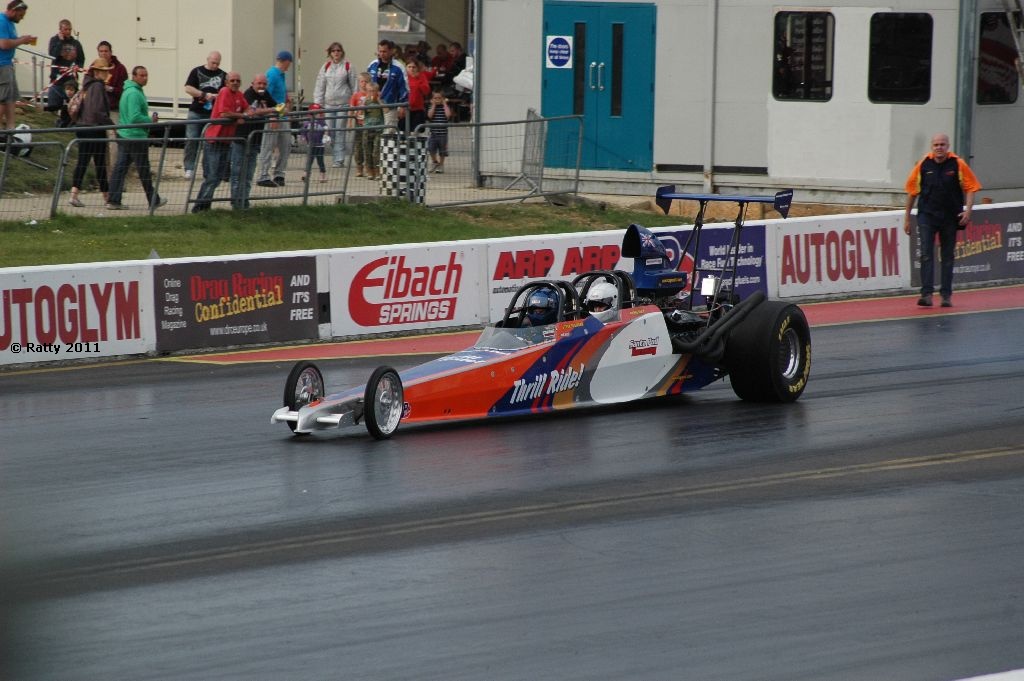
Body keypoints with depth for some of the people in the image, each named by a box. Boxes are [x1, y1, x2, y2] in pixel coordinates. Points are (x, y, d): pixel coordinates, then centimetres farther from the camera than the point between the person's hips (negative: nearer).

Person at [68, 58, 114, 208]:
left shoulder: (87, 86, 12)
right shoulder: (98, 86, -12)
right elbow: (98, 111, -21)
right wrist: (111, 125, -14)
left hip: (82, 127, 7)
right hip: (95, 128, -7)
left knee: (82, 162, 4)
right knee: (100, 163, 3)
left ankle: (74, 193, -7)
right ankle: (106, 195, 13)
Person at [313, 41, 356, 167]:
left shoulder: (348, 66, 1)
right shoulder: (326, 67, 11)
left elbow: (354, 86, 2)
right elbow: (320, 86, 13)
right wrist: (317, 103, 6)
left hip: (343, 103, -4)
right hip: (328, 103, 4)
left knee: (340, 131, -7)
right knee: (329, 131, 1)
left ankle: (339, 159, -3)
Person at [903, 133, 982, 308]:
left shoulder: (958, 165, -4)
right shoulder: (923, 165, -1)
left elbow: (971, 188, 1)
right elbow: (912, 191, 8)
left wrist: (968, 210, -12)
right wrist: (907, 217, 10)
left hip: (950, 217, 0)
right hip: (927, 214, 0)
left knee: (947, 257, 8)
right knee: (926, 254, -11)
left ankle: (946, 295, 14)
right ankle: (926, 293, -15)